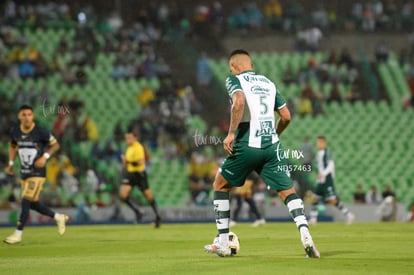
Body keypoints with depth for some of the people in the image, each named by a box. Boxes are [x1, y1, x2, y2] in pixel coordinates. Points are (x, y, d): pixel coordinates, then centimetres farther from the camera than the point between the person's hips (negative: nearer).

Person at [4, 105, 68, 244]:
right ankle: (59, 217, 31)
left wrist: (45, 157, -17)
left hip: (38, 172, -6)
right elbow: (13, 146, 19)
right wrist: (11, 163, 8)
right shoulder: (14, 132, 0)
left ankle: (18, 234, -9)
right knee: (32, 203, 10)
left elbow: (55, 145, -2)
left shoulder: (41, 132, -13)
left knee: (26, 201, -14)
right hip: (24, 173, 6)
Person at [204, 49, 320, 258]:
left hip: (247, 145, -4)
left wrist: (231, 133, -16)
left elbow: (239, 101, -19)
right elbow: (286, 117, 16)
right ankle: (304, 233, -23)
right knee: (288, 191, 2)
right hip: (272, 145, 4)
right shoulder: (268, 82, 18)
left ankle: (222, 243, 14)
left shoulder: (234, 80, 3)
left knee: (220, 185, 15)